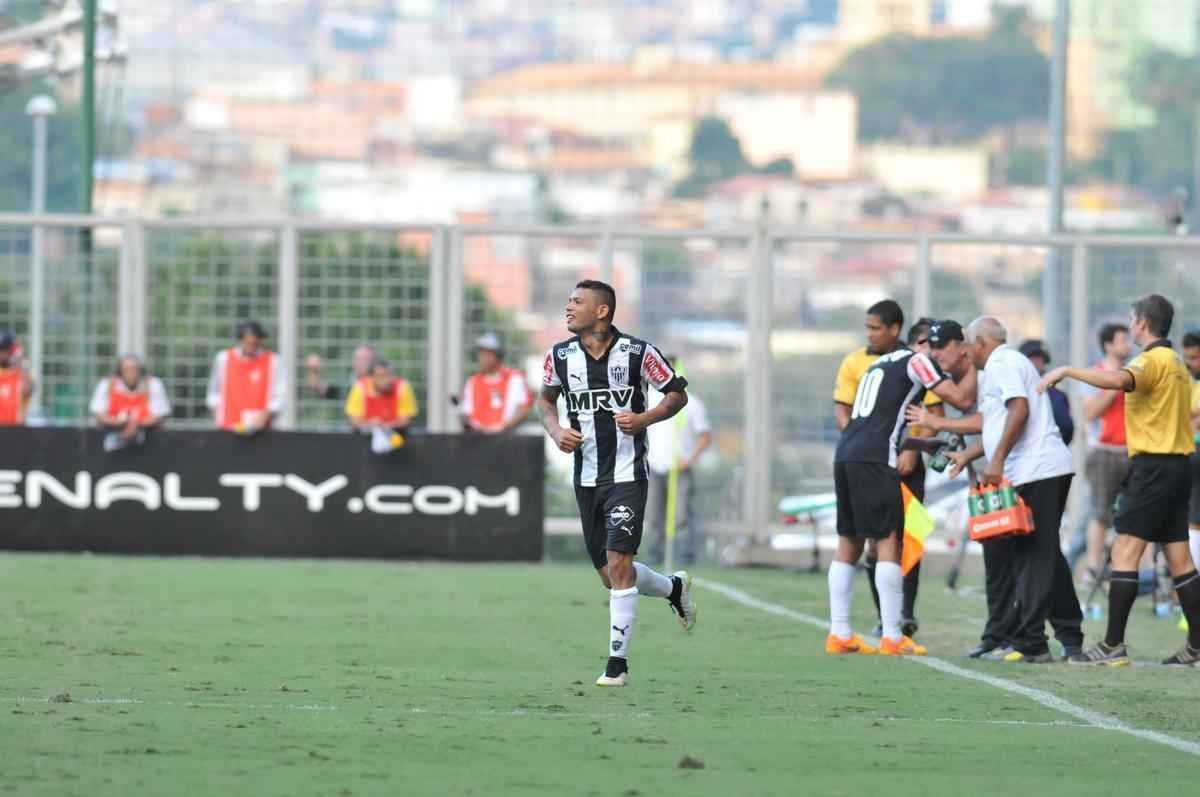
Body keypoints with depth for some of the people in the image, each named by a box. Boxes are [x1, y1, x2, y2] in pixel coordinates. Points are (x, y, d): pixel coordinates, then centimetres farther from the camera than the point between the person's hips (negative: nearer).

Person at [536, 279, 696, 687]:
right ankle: (673, 587, 38)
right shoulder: (560, 356, 2)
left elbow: (677, 393, 1)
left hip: (626, 473, -5)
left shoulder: (637, 352, -9)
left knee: (618, 563, -14)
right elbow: (545, 398, 19)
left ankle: (618, 661, -7)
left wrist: (645, 419, -16)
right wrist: (555, 430, -1)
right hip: (586, 477, 5)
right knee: (609, 574, 8)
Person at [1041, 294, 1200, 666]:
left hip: (1153, 464, -9)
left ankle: (1113, 645, -16)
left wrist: (1067, 371, -27)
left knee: (1125, 551, -11)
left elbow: (1117, 380, -34)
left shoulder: (1153, 359, -12)